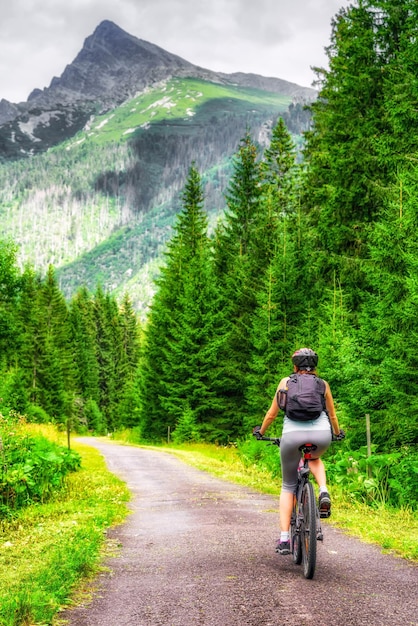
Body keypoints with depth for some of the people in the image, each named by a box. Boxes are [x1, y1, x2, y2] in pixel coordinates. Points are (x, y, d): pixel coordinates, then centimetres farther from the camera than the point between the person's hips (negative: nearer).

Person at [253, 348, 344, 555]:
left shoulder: (286, 382, 15)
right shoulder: (322, 384, 18)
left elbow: (272, 413, 18)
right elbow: (332, 415, 27)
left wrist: (260, 431, 36)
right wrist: (337, 433, 47)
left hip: (292, 435, -1)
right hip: (321, 435, 1)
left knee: (288, 486, 16)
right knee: (315, 459, 38)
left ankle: (284, 540, 7)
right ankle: (324, 493, 9)